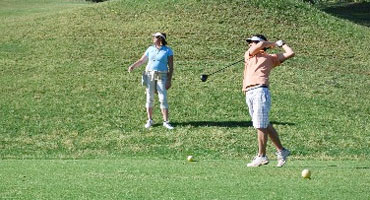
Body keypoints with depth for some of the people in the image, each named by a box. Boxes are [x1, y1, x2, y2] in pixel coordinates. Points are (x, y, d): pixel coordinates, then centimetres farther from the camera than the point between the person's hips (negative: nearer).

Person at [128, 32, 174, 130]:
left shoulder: (168, 51, -2)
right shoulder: (150, 49, 8)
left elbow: (171, 67, -4)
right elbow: (141, 60, 12)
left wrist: (169, 81, -12)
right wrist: (133, 66, -6)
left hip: (161, 77, -3)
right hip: (149, 76, 3)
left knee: (163, 99, -9)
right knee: (149, 98, 3)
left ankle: (166, 122, -6)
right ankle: (150, 120, 12)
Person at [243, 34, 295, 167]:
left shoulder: (270, 58, 16)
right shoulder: (248, 55, 24)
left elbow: (290, 53, 14)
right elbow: (261, 45, 11)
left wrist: (281, 44, 27)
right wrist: (273, 44, 24)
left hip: (261, 91, -4)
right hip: (249, 94, 5)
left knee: (260, 125, -9)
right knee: (265, 125, 3)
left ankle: (261, 156, -3)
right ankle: (281, 151, 11)